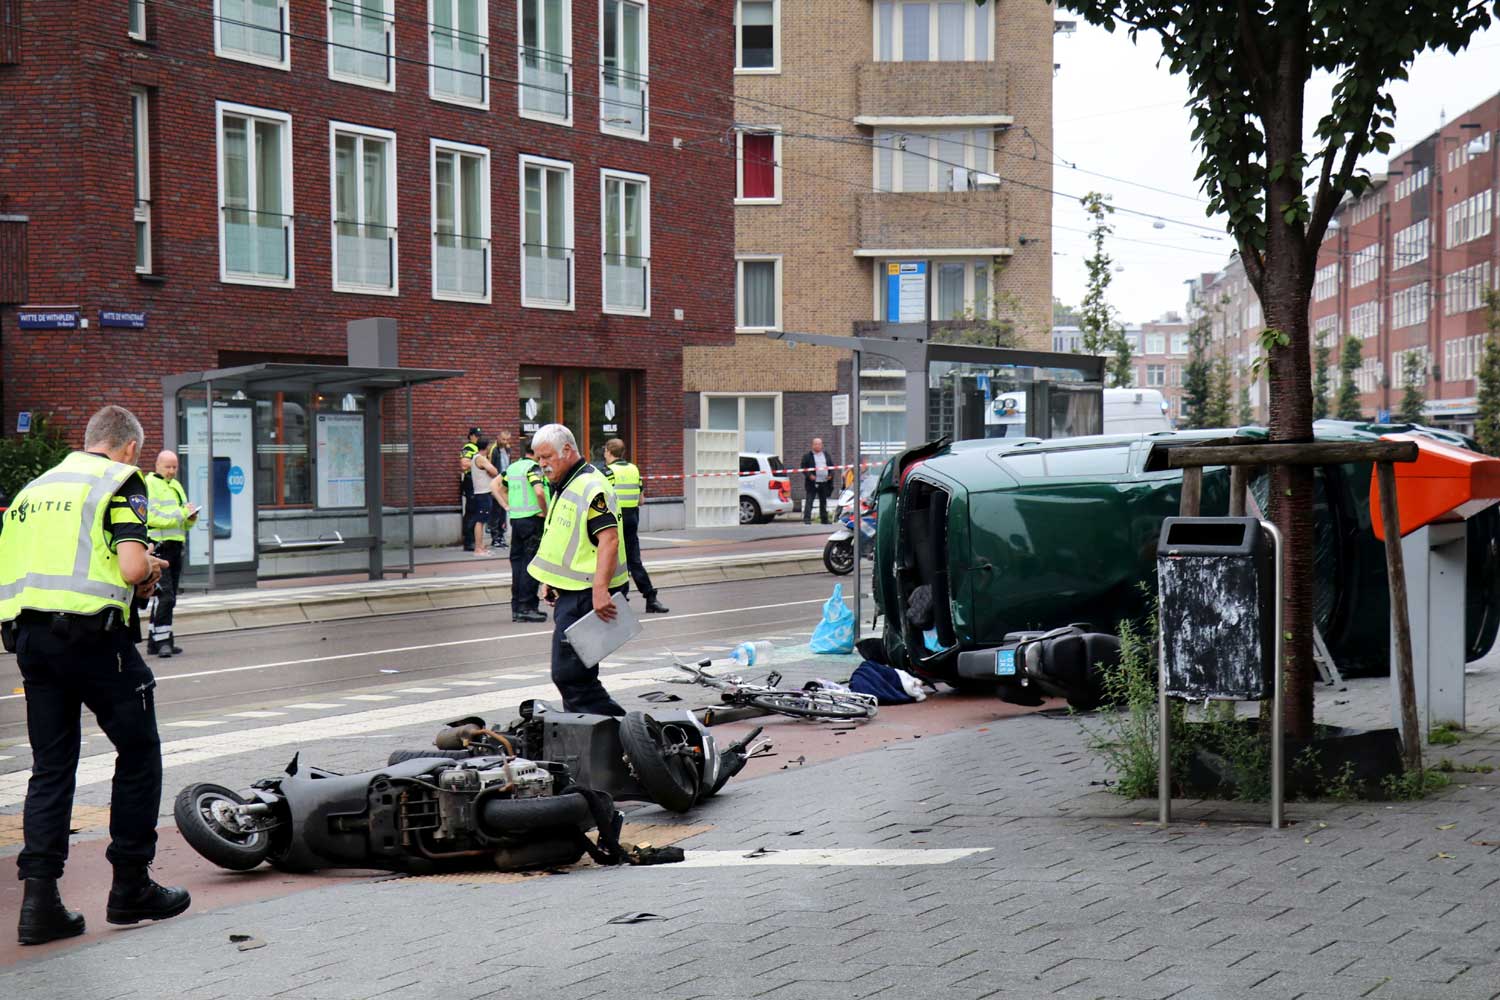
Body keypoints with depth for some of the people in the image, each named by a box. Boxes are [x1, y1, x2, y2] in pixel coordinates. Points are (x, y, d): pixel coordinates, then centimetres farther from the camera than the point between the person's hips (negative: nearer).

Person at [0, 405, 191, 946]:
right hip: (91, 633, -6)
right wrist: (151, 569, 7)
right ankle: (131, 889, 14)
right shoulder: (121, 481, -2)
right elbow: (132, 567, -16)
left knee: (50, 766, 11)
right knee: (138, 751, 9)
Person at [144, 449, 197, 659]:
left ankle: (155, 641, 18)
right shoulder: (148, 485, -5)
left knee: (168, 596, 11)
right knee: (164, 594, -16)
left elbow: (185, 523, 25)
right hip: (157, 546, -9)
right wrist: (181, 513, -18)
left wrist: (191, 517, 2)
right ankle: (162, 640, -16)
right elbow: (151, 517, -18)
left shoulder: (176, 486, 22)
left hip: (175, 546, 9)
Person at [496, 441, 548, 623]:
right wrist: (545, 511, -13)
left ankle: (516, 607, 15)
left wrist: (506, 506, 13)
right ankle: (526, 607, -4)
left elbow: (495, 485, 18)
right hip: (532, 519, -8)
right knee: (530, 565, -4)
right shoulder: (533, 467, -12)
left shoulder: (513, 467, 12)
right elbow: (539, 491, -27)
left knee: (517, 561, 12)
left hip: (515, 519, 8)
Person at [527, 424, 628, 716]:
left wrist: (600, 589, -32)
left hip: (586, 596, -11)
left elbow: (609, 539, -25)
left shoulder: (591, 487, -15)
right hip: (571, 593, 11)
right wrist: (550, 580, 24)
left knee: (569, 673, -12)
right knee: (577, 674, 12)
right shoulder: (565, 488, 18)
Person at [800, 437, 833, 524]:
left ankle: (824, 519, 20)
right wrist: (809, 475, -19)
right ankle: (807, 519, -12)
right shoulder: (807, 456, 1)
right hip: (812, 483, -4)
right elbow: (803, 468, -3)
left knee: (823, 502, 12)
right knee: (809, 501, -10)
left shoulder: (826, 455, 15)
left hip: (824, 483, 5)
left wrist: (830, 475, 1)